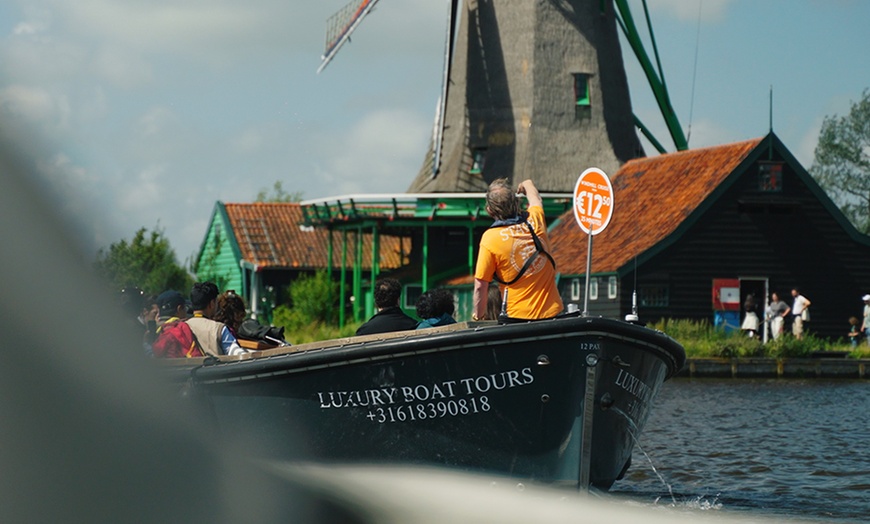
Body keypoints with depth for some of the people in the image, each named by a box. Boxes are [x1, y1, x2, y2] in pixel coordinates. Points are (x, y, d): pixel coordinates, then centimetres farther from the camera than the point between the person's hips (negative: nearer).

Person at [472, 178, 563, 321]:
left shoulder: (490, 238, -10)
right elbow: (536, 200, 31)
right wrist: (528, 185, 53)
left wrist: (478, 315, 10)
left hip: (519, 317, -4)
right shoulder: (535, 220, 3)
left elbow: (480, 286, -6)